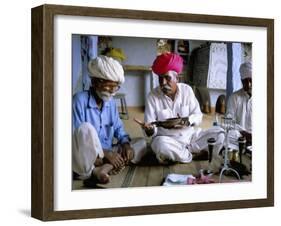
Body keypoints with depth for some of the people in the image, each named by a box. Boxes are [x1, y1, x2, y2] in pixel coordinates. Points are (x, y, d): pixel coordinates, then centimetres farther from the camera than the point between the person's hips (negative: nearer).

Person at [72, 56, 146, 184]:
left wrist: (126, 144, -6)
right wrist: (106, 153, -23)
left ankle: (105, 167, -24)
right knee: (86, 128, -33)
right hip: (86, 158, -8)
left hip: (105, 155, 8)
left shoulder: (110, 102, 10)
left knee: (141, 143, -2)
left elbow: (118, 128, 18)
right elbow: (76, 137, -19)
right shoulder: (80, 100, -13)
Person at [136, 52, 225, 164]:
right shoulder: (152, 96, -7)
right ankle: (192, 156, -11)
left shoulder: (187, 90, -1)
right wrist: (149, 130, -34)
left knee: (219, 133, -15)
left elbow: (198, 116, 0)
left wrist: (187, 121, -22)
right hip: (168, 140, -3)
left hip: (190, 136, 3)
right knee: (161, 145, -39)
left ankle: (178, 154, -13)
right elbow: (151, 130, -9)